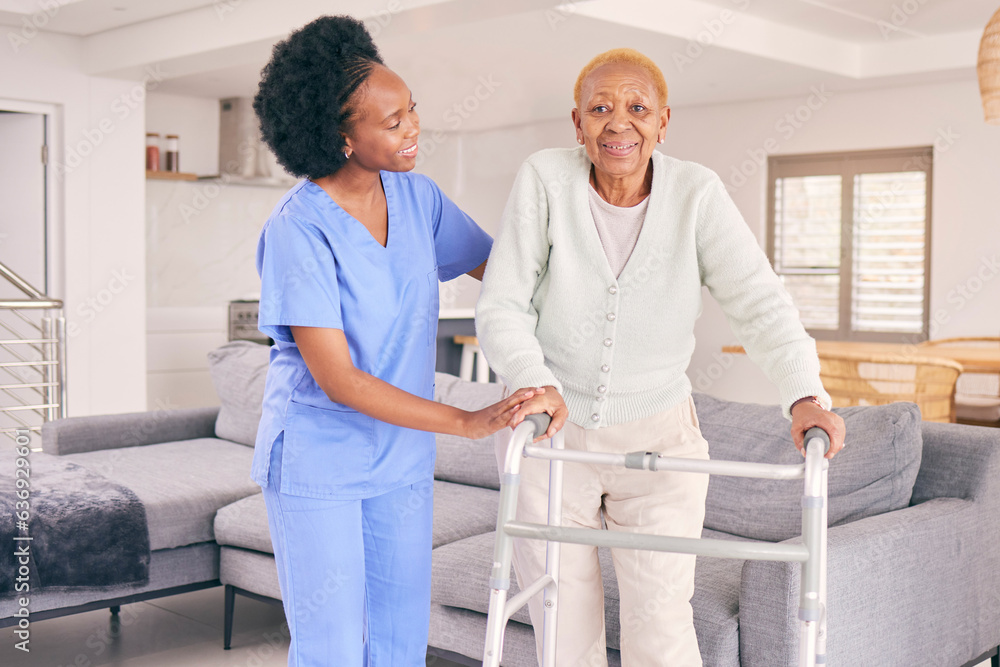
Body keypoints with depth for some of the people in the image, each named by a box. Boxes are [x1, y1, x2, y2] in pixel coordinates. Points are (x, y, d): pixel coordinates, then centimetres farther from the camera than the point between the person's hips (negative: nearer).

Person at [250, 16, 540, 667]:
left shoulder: (417, 196, -2)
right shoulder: (299, 228, -20)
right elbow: (337, 379, -24)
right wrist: (466, 422, -26)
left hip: (401, 459, 6)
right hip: (317, 461, -5)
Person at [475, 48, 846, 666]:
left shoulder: (697, 192, -9)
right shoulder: (544, 179, -12)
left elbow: (758, 299, -16)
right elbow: (501, 306, -13)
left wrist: (805, 393, -32)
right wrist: (534, 381, -33)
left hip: (659, 436, 0)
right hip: (549, 431, 0)